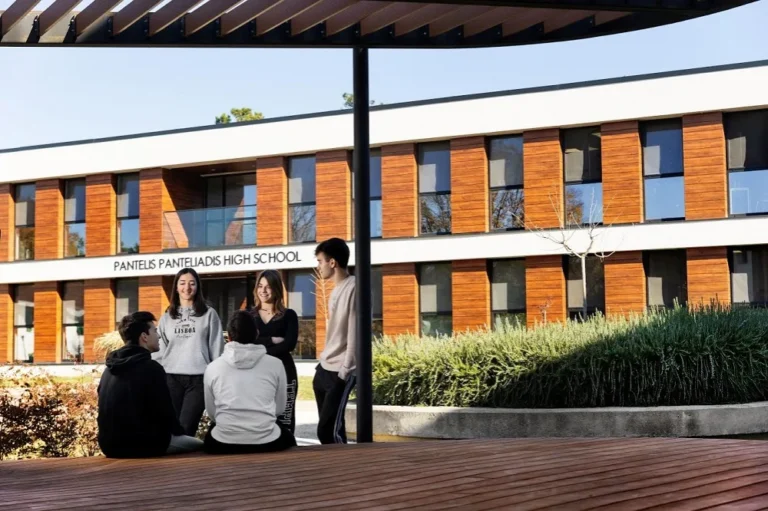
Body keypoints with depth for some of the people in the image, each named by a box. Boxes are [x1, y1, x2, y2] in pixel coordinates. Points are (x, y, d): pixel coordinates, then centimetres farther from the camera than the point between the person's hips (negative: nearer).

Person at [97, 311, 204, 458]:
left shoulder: (109, 369, 11)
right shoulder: (151, 368, -13)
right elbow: (164, 410, -11)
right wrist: (179, 432, 10)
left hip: (110, 445, 8)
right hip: (142, 444, -8)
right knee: (198, 446, 10)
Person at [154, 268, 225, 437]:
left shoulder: (209, 314, 5)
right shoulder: (167, 317, 13)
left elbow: (217, 350, 3)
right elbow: (160, 350, 13)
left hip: (198, 378, -3)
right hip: (171, 378, 3)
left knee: (186, 428, -10)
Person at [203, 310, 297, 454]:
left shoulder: (213, 367, 1)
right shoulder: (275, 364, 0)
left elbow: (211, 412, 10)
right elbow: (280, 408, 9)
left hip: (223, 445, 1)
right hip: (266, 444, -1)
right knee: (287, 437, 34)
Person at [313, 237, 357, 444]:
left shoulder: (353, 289, -15)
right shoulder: (337, 289, 14)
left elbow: (354, 334, -18)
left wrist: (344, 371, -19)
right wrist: (322, 362, 17)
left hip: (340, 372, -9)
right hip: (325, 369, 9)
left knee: (328, 430, -12)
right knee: (330, 430, 9)